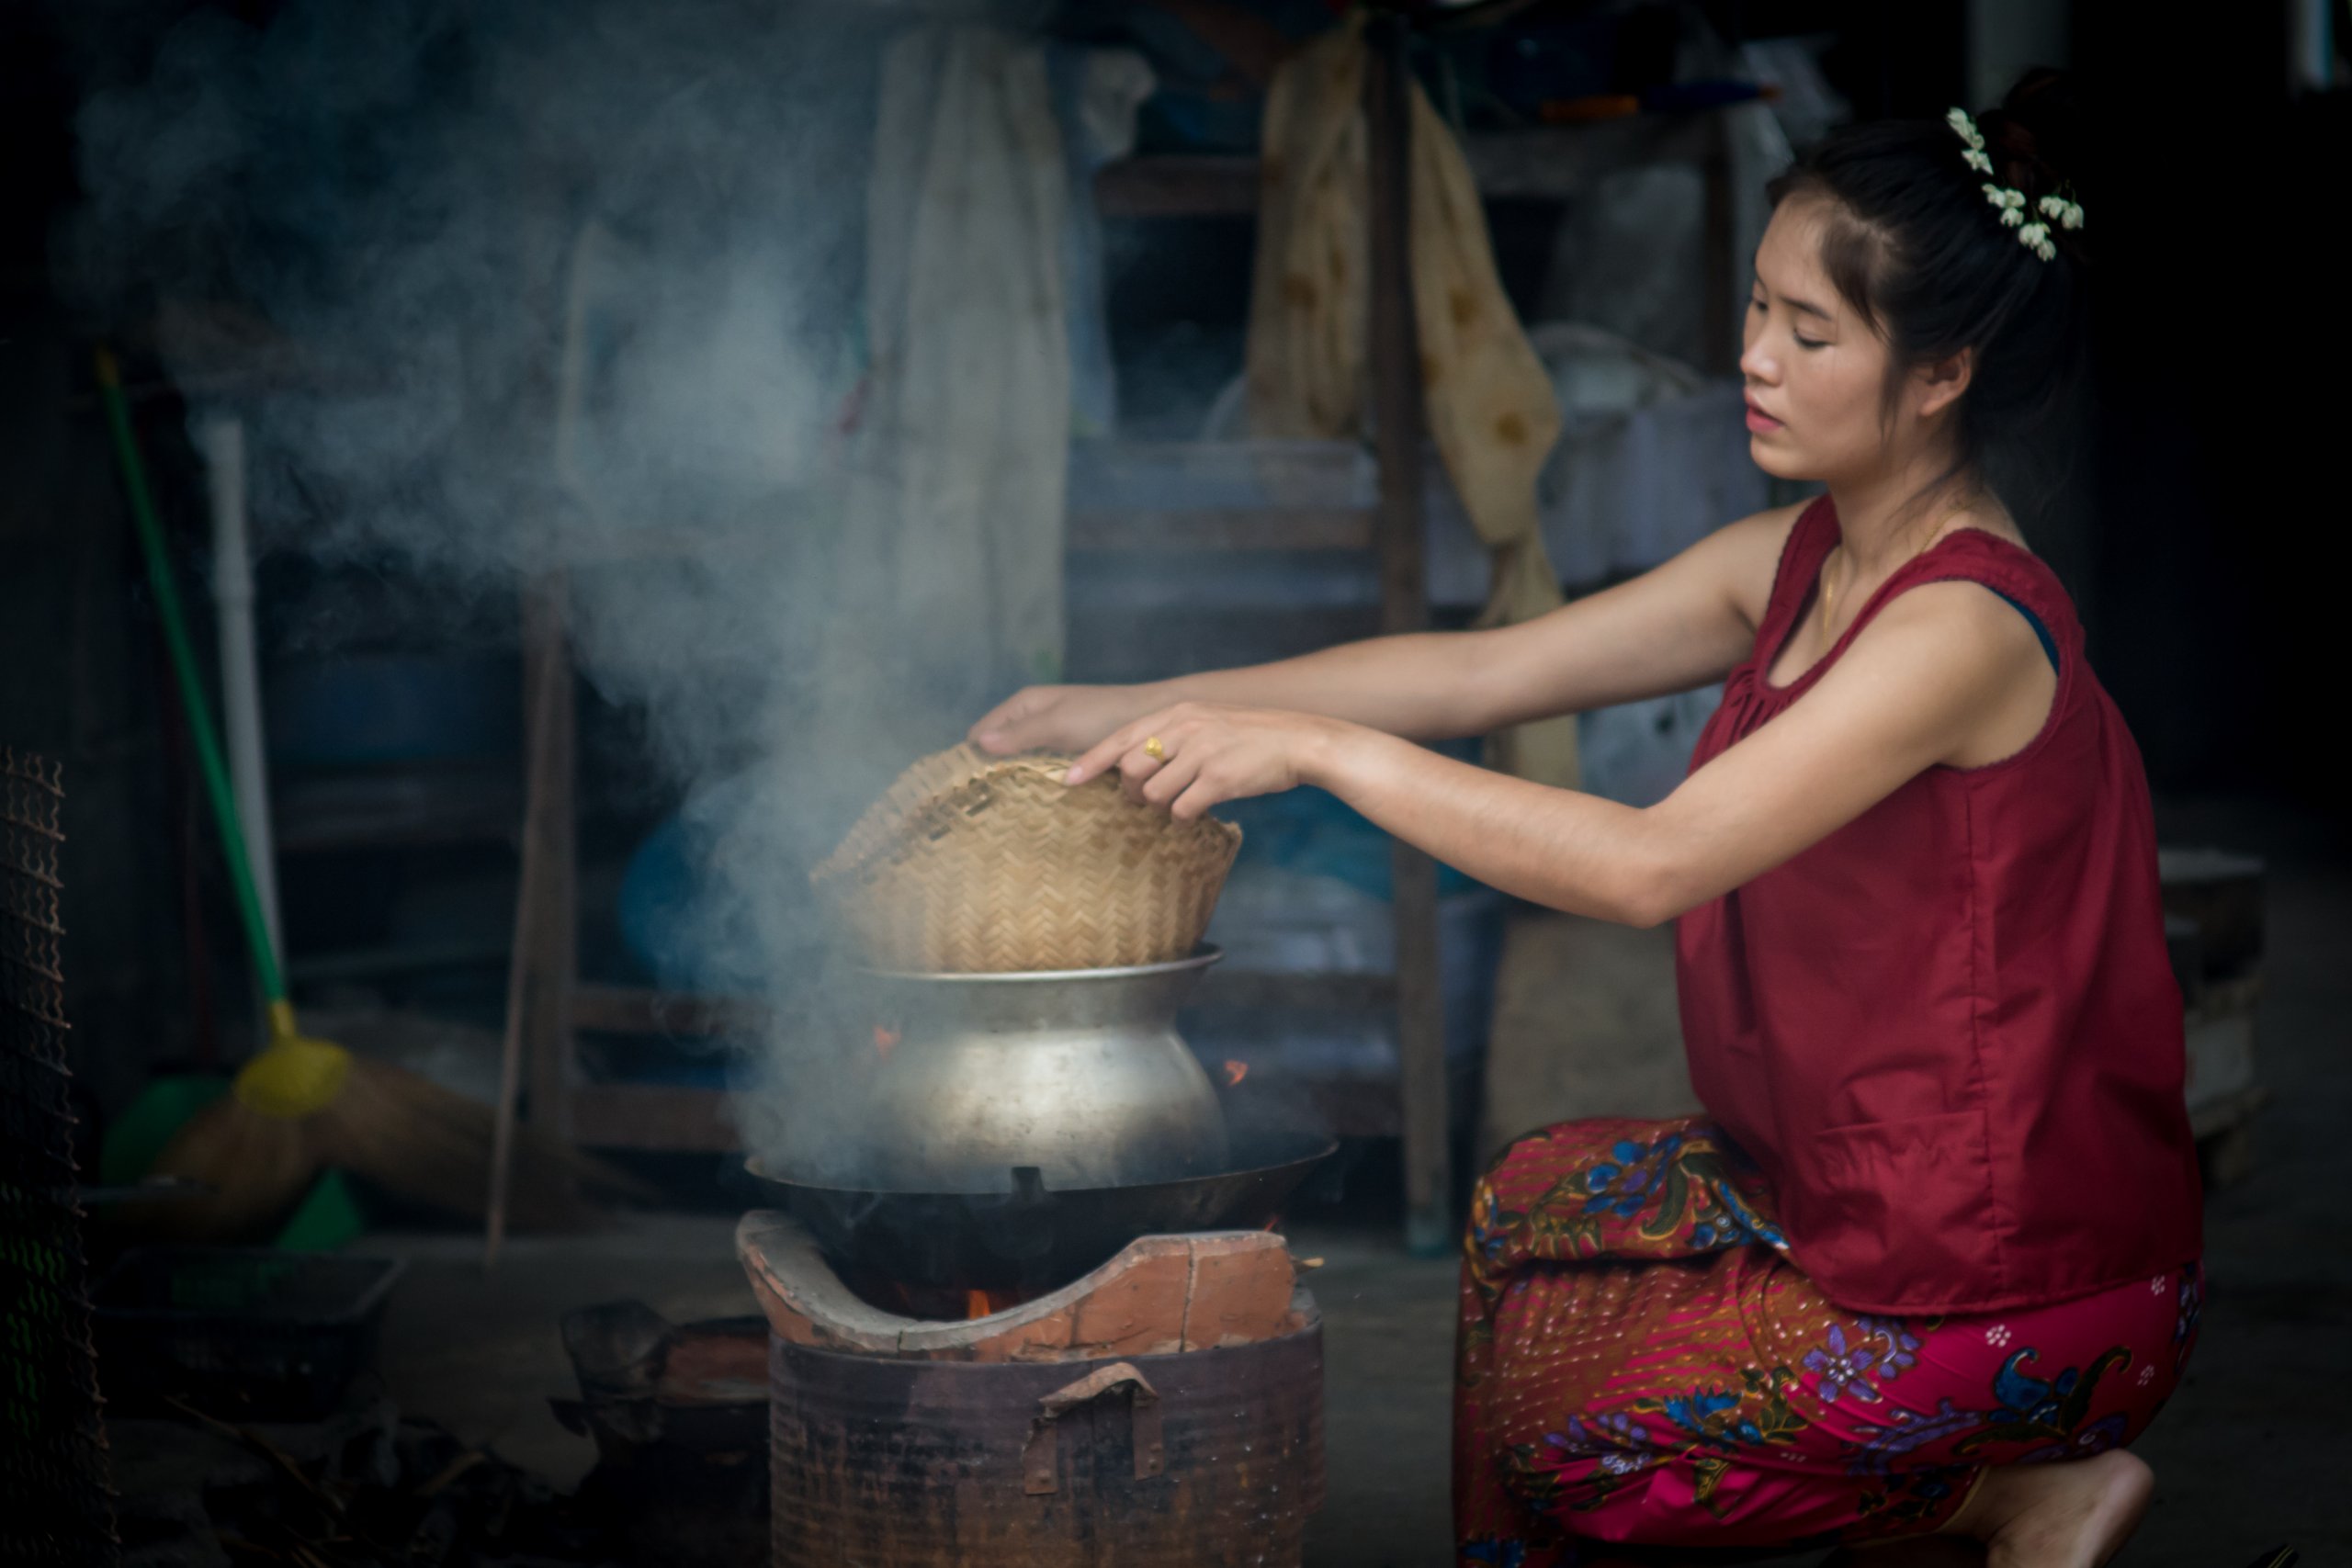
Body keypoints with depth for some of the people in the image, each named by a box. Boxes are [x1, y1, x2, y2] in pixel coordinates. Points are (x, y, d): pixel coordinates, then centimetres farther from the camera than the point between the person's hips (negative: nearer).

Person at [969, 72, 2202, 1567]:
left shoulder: (1967, 628, -24)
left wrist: (1319, 748, -28)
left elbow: (1652, 862, -30)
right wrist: (1143, 708, -1)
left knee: (1538, 1402, 4)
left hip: (2022, 1286, -9)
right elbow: (1487, 671, 5)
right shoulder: (1800, 562, 4)